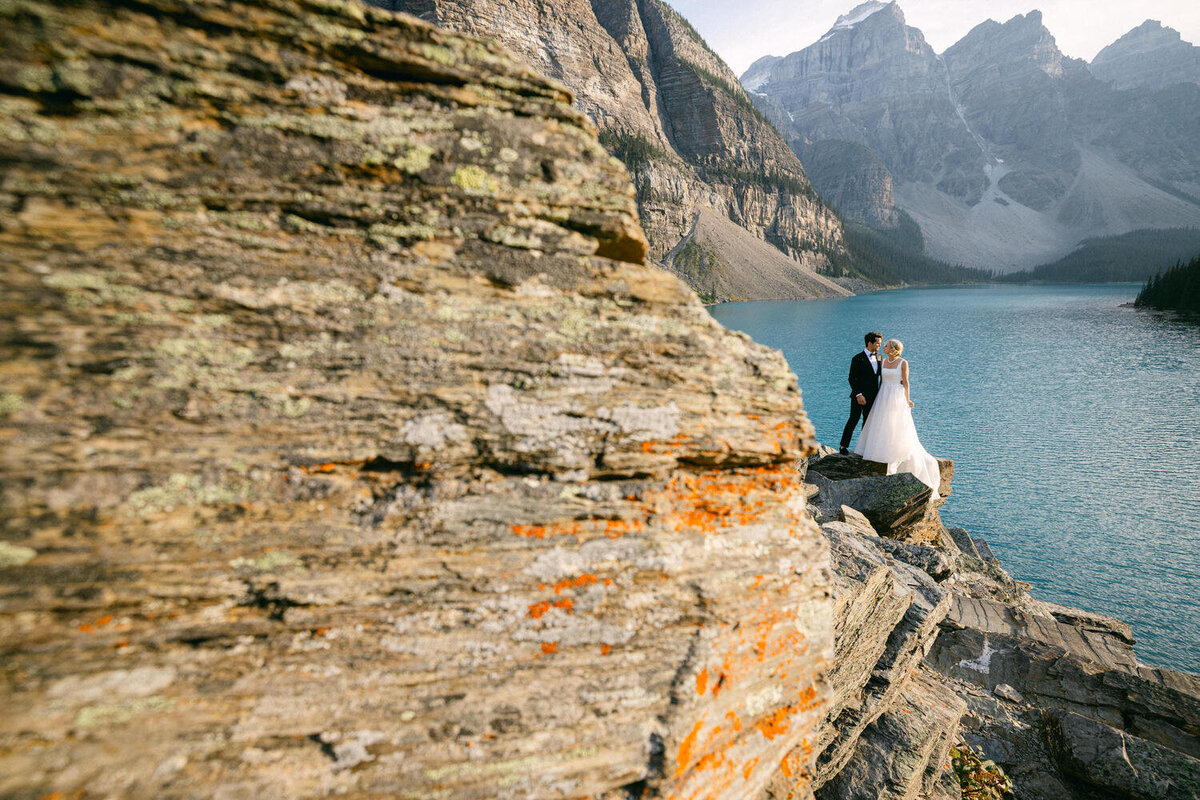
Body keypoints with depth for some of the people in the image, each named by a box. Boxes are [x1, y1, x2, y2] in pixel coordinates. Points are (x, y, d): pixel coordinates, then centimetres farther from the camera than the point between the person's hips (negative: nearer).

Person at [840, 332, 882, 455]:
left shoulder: (878, 357, 10)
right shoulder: (858, 358, -9)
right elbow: (852, 379, -12)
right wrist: (858, 395, -19)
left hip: (872, 397, 6)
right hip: (859, 396, -6)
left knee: (868, 422, 10)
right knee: (854, 420, -4)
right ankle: (844, 446, 6)